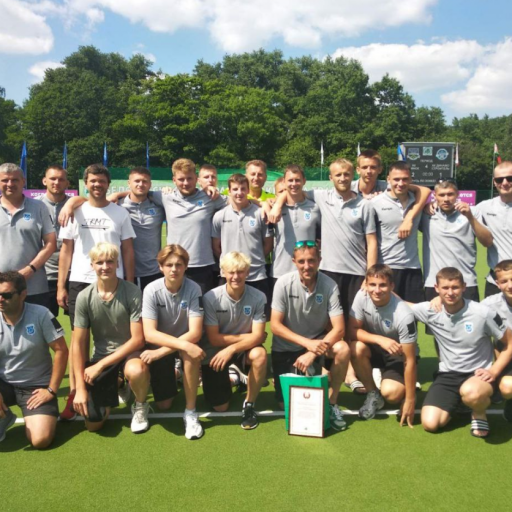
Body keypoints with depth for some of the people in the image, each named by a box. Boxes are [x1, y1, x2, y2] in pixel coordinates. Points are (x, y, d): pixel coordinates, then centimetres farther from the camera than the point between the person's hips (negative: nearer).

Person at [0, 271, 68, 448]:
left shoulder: (40, 315, -14)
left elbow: (61, 350, -11)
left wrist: (52, 390, -12)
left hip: (36, 386, -2)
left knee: (40, 440, -20)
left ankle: (31, 418, 16)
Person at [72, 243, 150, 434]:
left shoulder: (132, 293, -18)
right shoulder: (84, 297, -9)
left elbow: (138, 340, -17)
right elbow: (79, 344, -4)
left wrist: (100, 365, -18)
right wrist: (80, 387, -9)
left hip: (129, 351, -3)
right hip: (101, 354, 3)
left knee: (136, 371, -40)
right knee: (93, 423, -3)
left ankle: (140, 405, -3)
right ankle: (115, 385, 30)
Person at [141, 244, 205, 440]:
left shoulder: (193, 289, -22)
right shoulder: (151, 290, -21)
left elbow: (195, 333, -27)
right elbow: (149, 334, -27)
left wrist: (160, 352, -33)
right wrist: (184, 345, -40)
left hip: (185, 342, 0)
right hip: (160, 343, 1)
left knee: (191, 354, -37)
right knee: (163, 405, -2)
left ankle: (190, 411, -19)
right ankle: (171, 378, 33)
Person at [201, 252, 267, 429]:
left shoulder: (258, 297, -17)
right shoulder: (211, 298, -20)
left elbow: (257, 336, -19)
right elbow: (214, 339, -17)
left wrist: (231, 349, -32)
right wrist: (245, 336, -17)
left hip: (242, 348, 1)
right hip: (215, 351, 0)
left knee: (259, 354, -35)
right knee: (220, 407, -1)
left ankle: (249, 404, -11)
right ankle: (228, 378, 34)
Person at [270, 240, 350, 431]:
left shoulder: (329, 286, -18)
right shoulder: (283, 283, -19)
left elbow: (338, 328, -20)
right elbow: (275, 325, -16)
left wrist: (312, 353, -31)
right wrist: (307, 343, -27)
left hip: (316, 342, 1)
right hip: (285, 348, -1)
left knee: (342, 349, -30)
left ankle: (331, 403, -7)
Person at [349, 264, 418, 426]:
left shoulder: (403, 315, -31)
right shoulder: (362, 296, -21)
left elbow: (409, 360, -26)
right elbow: (352, 331, -16)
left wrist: (410, 400, -23)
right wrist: (380, 339, -34)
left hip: (399, 355, -3)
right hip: (375, 348, 3)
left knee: (390, 393, -29)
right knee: (356, 348, -31)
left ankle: (404, 393, 11)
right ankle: (373, 395, -5)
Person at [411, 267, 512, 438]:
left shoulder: (483, 313, -15)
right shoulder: (430, 310, -9)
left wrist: (494, 371, -15)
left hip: (478, 373, -3)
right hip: (448, 374, 4)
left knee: (470, 392, -41)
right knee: (430, 423, -13)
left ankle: (479, 412, -1)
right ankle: (457, 402, 20)